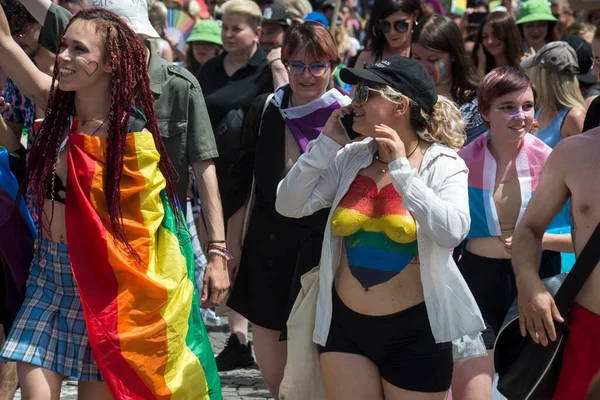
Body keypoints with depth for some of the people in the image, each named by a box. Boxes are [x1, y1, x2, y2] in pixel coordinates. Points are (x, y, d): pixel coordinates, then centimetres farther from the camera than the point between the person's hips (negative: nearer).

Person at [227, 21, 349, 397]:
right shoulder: (264, 110, 3)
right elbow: (243, 183, 8)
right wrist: (232, 246, 7)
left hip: (323, 244, -3)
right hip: (267, 243, 3)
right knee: (267, 349, 9)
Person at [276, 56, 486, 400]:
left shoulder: (442, 165, -7)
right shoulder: (350, 159, 4)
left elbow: (452, 231, -25)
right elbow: (290, 205, 0)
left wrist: (401, 170, -22)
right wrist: (327, 144, -5)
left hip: (415, 331, -4)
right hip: (346, 323, 4)